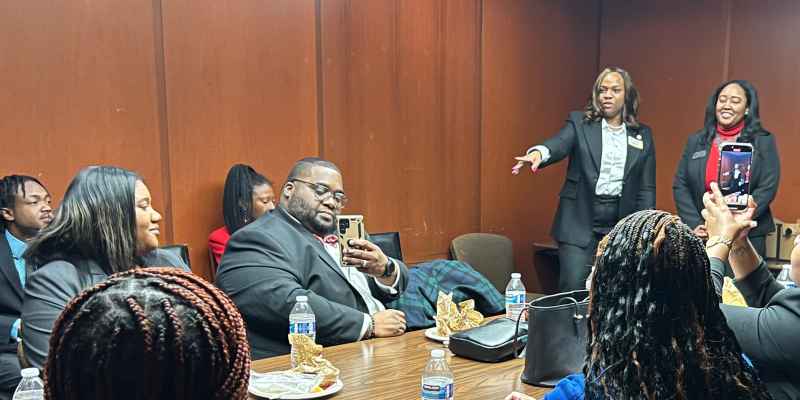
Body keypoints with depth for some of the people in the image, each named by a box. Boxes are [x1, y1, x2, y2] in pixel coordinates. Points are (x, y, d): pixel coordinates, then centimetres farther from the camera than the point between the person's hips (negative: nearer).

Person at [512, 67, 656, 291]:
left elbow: (647, 188, 10)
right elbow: (559, 144, -17)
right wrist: (539, 152, -40)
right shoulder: (579, 123, 5)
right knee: (573, 290, -6)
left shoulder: (643, 135, 12)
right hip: (580, 222, -2)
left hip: (623, 225, 2)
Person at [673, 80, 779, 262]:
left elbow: (767, 189, -5)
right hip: (700, 236, 2)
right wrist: (695, 225, -8)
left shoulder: (764, 142, 2)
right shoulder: (696, 141, 9)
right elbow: (680, 186, 5)